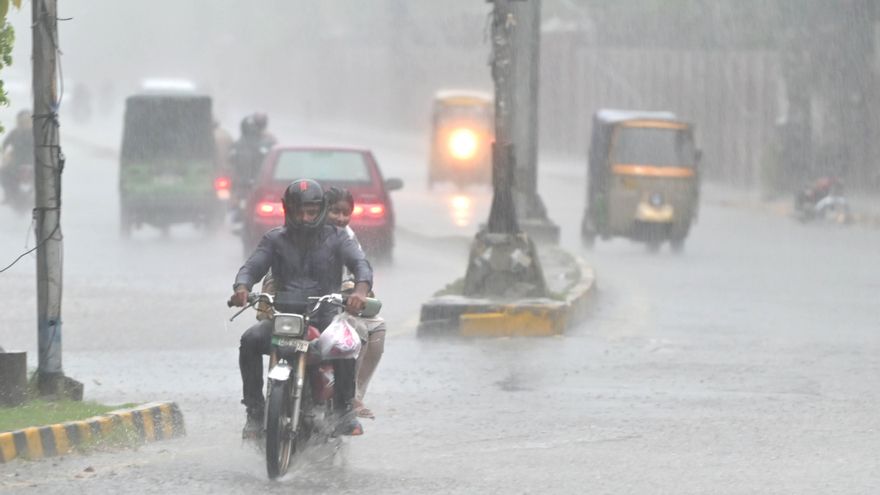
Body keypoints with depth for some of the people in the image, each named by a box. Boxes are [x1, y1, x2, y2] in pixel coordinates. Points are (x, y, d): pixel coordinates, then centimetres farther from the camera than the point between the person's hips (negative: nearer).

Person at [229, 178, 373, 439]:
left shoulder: (336, 238, 7)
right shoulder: (274, 239, 12)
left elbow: (360, 263, -8)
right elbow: (252, 267, 1)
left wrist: (361, 289, -32)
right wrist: (242, 287, -25)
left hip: (325, 316, -2)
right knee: (251, 340, -28)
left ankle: (345, 409, -20)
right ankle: (255, 411, -18)